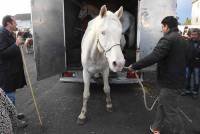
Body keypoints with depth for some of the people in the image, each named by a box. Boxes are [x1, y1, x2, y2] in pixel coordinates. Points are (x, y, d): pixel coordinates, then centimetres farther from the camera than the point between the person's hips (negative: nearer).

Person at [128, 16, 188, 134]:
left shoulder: (167, 39, -20)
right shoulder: (183, 40, 12)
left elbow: (153, 57, -30)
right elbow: (186, 59, 23)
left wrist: (134, 66, -24)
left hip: (169, 81, -10)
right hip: (178, 79, 10)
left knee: (171, 111, 3)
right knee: (163, 104, 22)